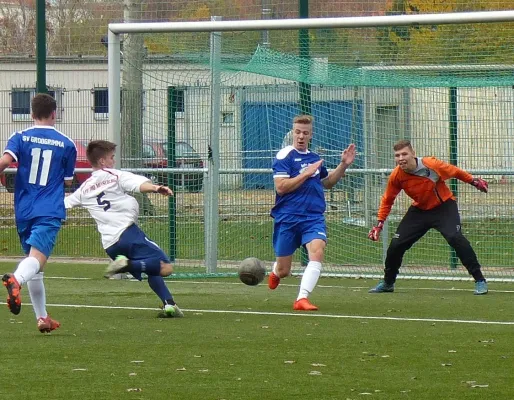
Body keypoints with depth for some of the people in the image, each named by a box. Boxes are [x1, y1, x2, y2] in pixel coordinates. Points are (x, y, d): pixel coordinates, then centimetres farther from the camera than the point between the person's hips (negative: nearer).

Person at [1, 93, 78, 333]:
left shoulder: (20, 138, 4)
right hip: (49, 212, -3)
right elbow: (68, 182, 11)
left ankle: (42, 317, 20)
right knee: (37, 258, -19)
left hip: (23, 211, 3)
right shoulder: (67, 144, 5)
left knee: (32, 258, 17)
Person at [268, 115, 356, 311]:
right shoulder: (284, 156, -7)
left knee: (317, 250, -26)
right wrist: (306, 173, -17)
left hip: (314, 217, 4)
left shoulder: (314, 158, 13)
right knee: (283, 270, 6)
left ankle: (302, 299, -29)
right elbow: (281, 186, -17)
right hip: (287, 219, -4)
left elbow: (327, 182, 30)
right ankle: (275, 272, 45)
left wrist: (343, 165, 17)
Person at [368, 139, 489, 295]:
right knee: (397, 244, 0)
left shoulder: (430, 164, -27)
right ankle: (387, 283, 25)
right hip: (420, 210, 4)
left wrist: (474, 181, 2)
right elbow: (387, 200, 0)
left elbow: (455, 172, -9)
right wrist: (379, 223, -6)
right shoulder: (396, 176, -16)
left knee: (455, 237, -25)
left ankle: (480, 281, -18)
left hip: (444, 207, -4)